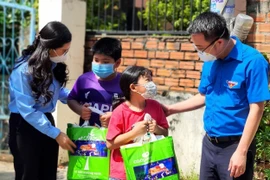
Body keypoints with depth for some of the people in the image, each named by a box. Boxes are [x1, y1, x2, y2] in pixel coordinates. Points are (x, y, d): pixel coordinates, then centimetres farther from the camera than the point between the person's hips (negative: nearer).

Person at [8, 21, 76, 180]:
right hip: (25, 127, -7)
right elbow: (27, 111, -22)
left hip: (46, 121, 7)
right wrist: (56, 134, -22)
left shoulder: (54, 65, -3)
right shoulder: (24, 70, -23)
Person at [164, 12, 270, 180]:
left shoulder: (252, 62, -18)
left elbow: (256, 109, -18)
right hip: (209, 143, 7)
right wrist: (170, 109, 15)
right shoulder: (210, 61, 4)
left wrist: (241, 152, -21)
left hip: (235, 145, -7)